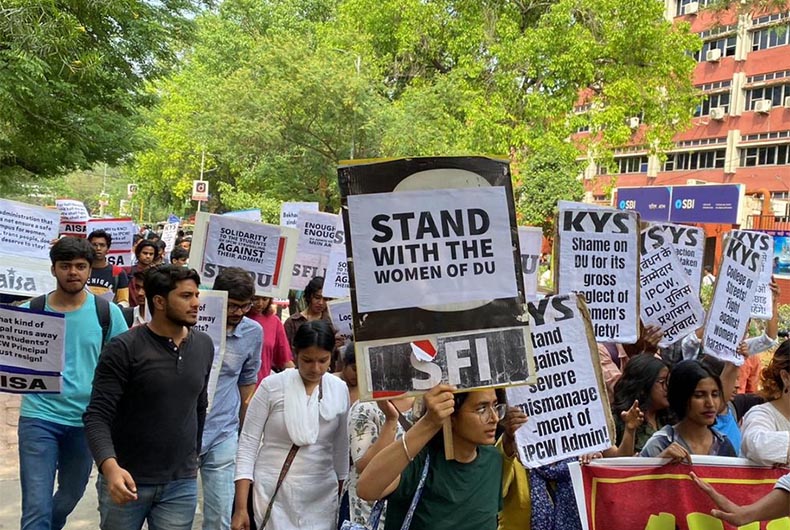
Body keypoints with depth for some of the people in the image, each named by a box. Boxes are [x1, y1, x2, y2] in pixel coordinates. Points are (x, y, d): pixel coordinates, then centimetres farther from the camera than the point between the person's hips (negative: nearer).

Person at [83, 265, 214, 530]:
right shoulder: (124, 349, -13)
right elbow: (97, 416, -16)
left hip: (182, 484, 3)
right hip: (127, 480, -3)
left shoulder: (204, 345, 2)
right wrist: (110, 466, -30)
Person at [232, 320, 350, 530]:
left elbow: (341, 447, 9)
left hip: (322, 495, 3)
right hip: (274, 492, -2)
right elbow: (248, 443, -7)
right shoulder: (272, 385, -10)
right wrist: (240, 508, -10)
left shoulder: (340, 389, 0)